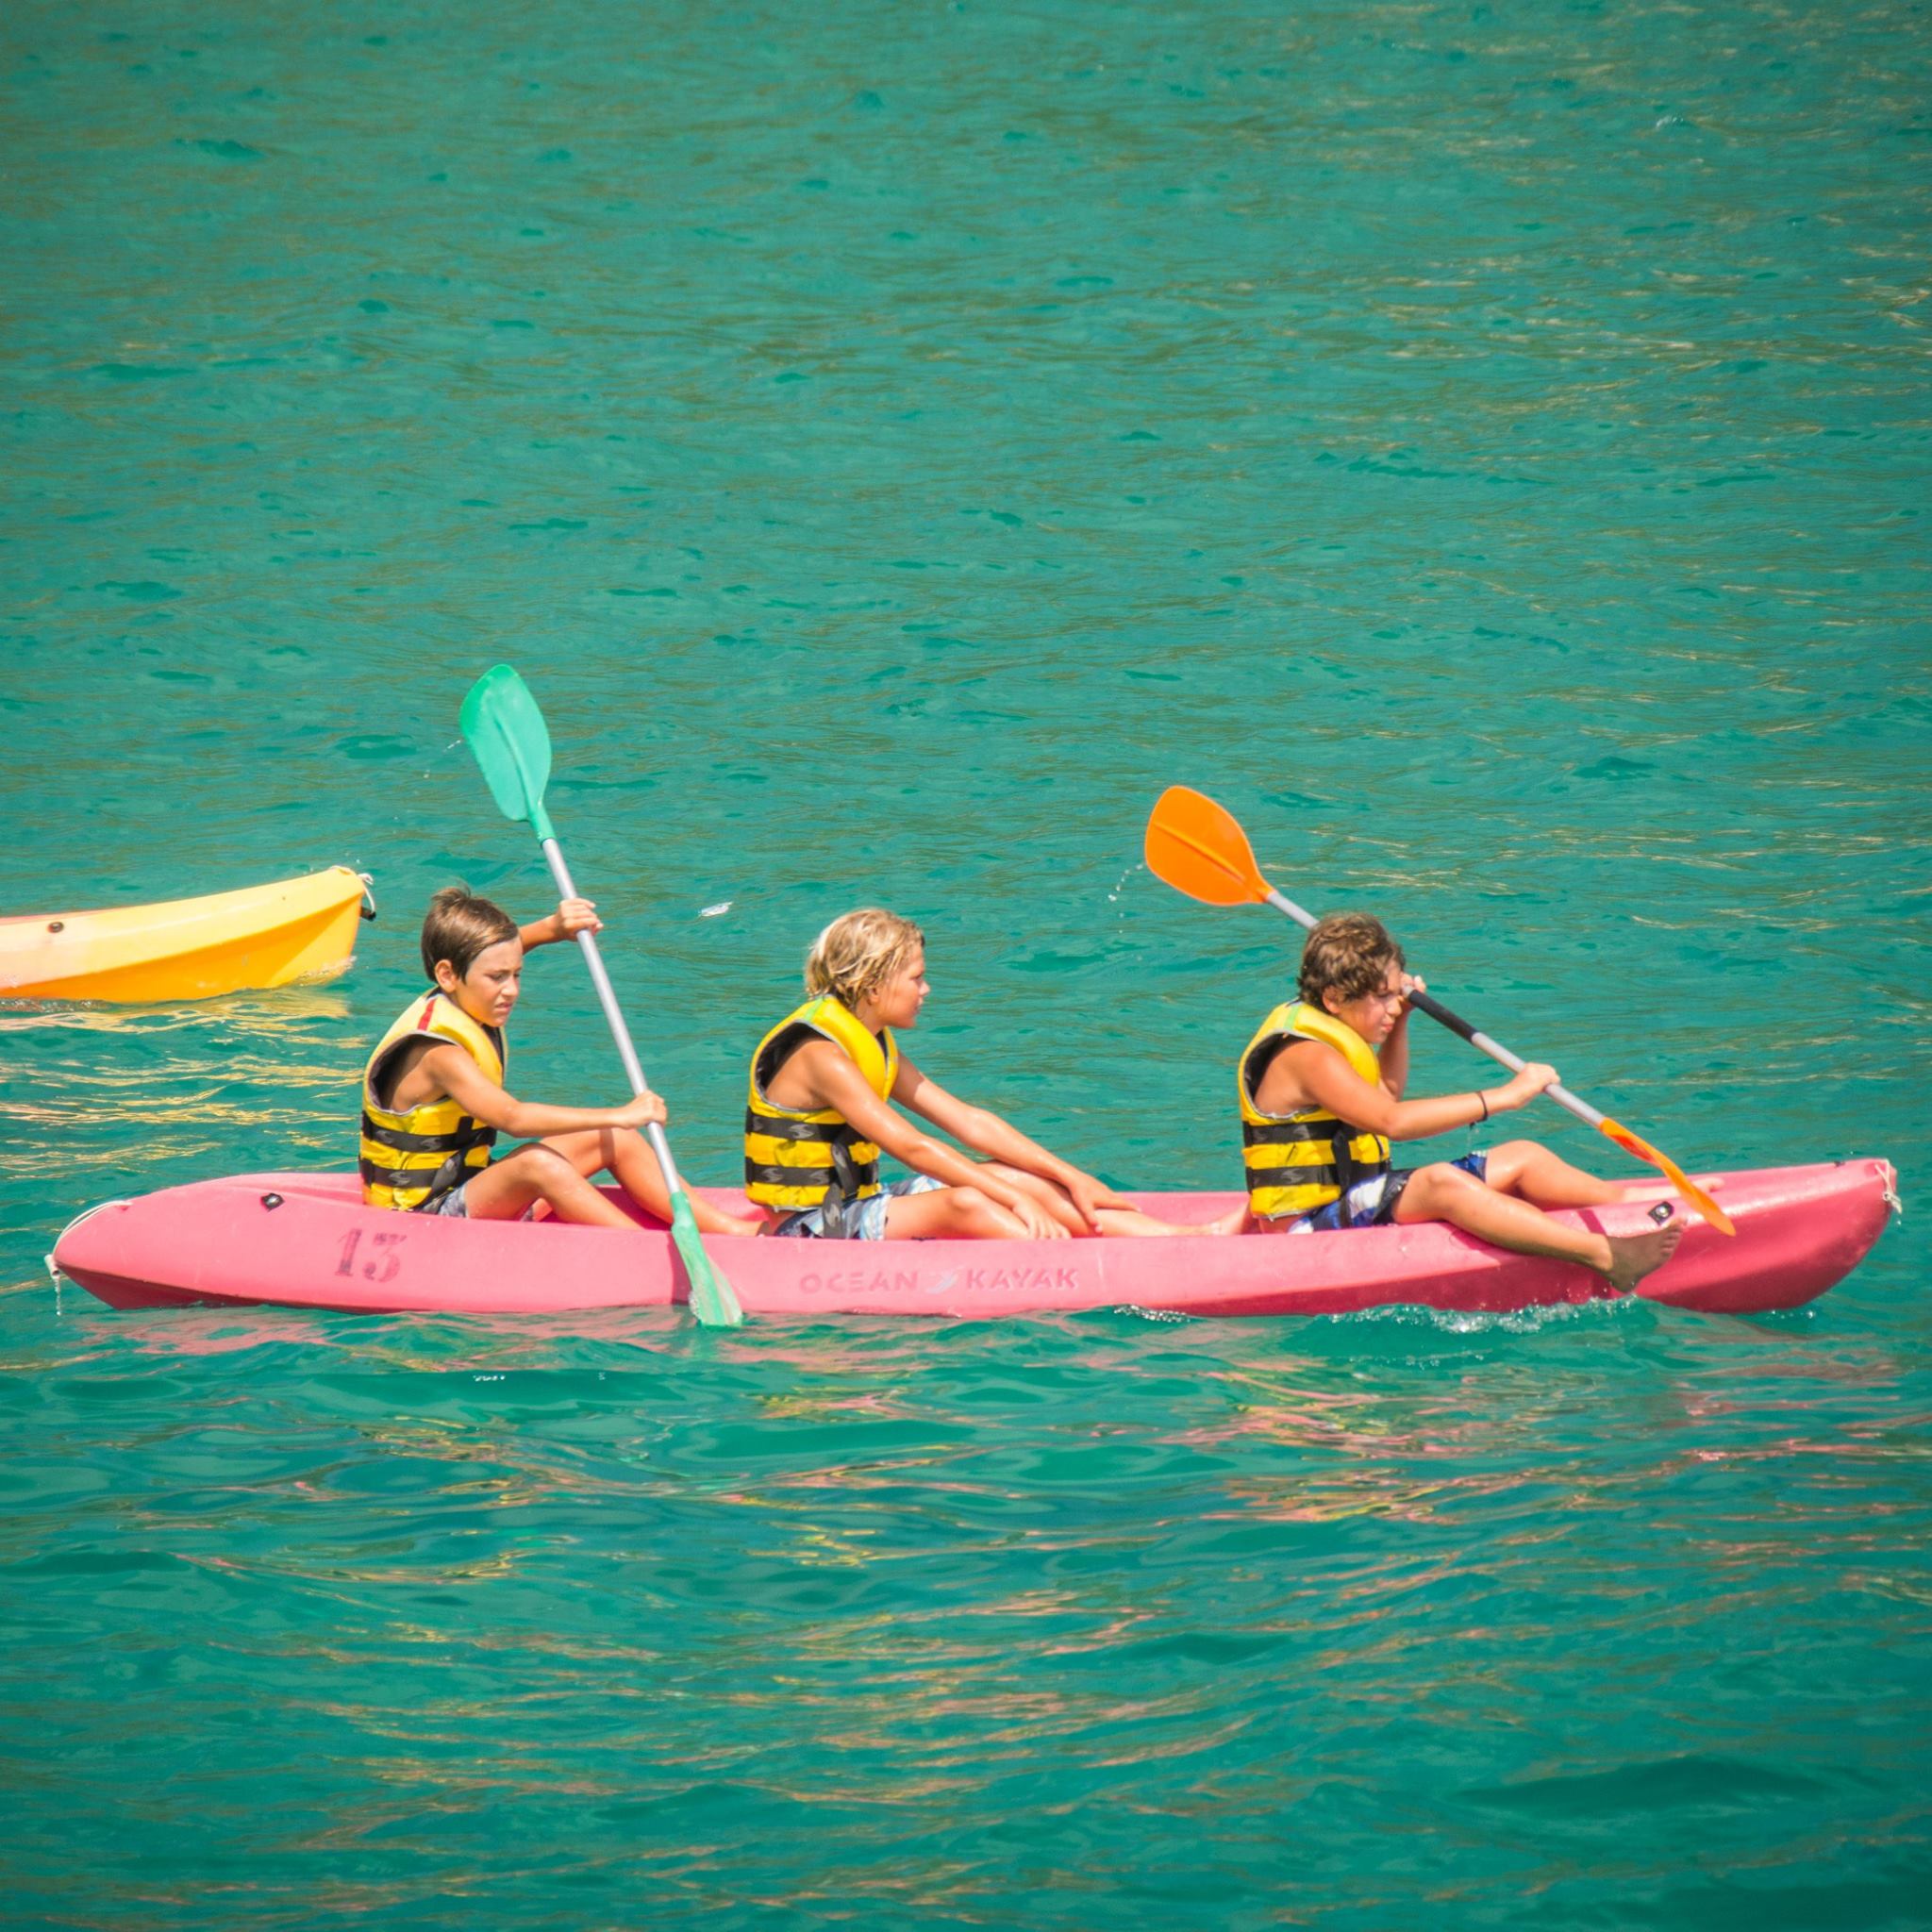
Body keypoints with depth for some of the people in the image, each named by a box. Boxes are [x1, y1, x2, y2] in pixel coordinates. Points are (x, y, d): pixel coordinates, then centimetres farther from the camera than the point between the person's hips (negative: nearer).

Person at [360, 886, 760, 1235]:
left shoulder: (454, 1003, 3)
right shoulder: (438, 1053, -27)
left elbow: (500, 950, 26)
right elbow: (512, 1117, -40)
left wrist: (552, 928, 7)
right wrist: (618, 1116, -43)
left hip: (468, 1190, 11)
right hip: (418, 1219, -11)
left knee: (615, 1140, 3)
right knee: (536, 1162, -36)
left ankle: (729, 1231, 0)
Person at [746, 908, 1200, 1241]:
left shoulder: (874, 1047, 12)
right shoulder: (819, 1055, -19)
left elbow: (969, 1122, 10)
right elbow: (912, 1147, -25)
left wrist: (1070, 1178, 3)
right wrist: (1013, 1198, -26)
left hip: (848, 1208, 9)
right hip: (805, 1228, -9)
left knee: (1007, 1176, -1)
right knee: (963, 1202, -28)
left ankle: (1185, 1237, -6)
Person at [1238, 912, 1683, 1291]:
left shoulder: (1322, 1030, 14)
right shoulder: (1305, 1056, -21)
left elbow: (1387, 1094, 33)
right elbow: (1391, 1120, -34)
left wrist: (1399, 1020, 18)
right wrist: (1503, 1097, -35)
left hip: (1352, 1200, 11)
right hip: (1310, 1225, -11)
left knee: (1522, 1157, 9)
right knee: (1440, 1182, -37)